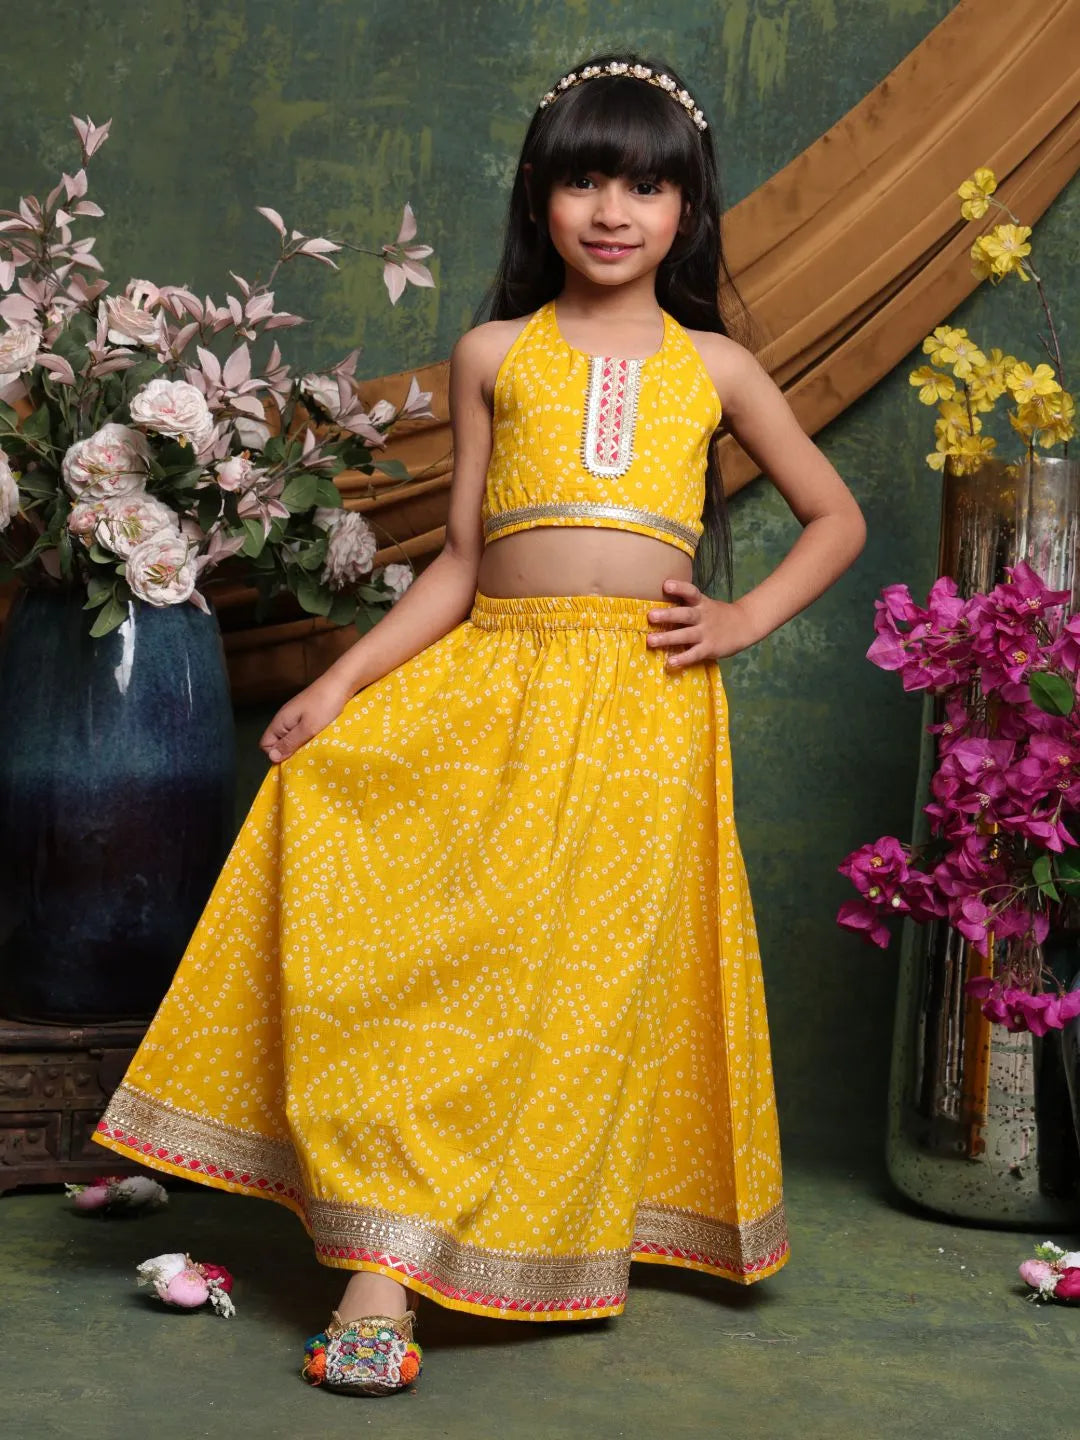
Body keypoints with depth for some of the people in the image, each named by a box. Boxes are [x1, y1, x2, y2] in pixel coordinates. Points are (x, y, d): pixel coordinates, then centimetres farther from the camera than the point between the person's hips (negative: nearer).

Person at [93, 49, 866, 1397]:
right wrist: (341, 680, -2)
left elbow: (835, 515, 18)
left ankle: (554, 1248, 19)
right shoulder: (494, 356, 11)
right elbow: (460, 560, 9)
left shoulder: (711, 365, 11)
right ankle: (383, 1263, -7)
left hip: (642, 705, 0)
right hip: (487, 686, 1)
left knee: (594, 973, -1)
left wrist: (746, 616, 3)